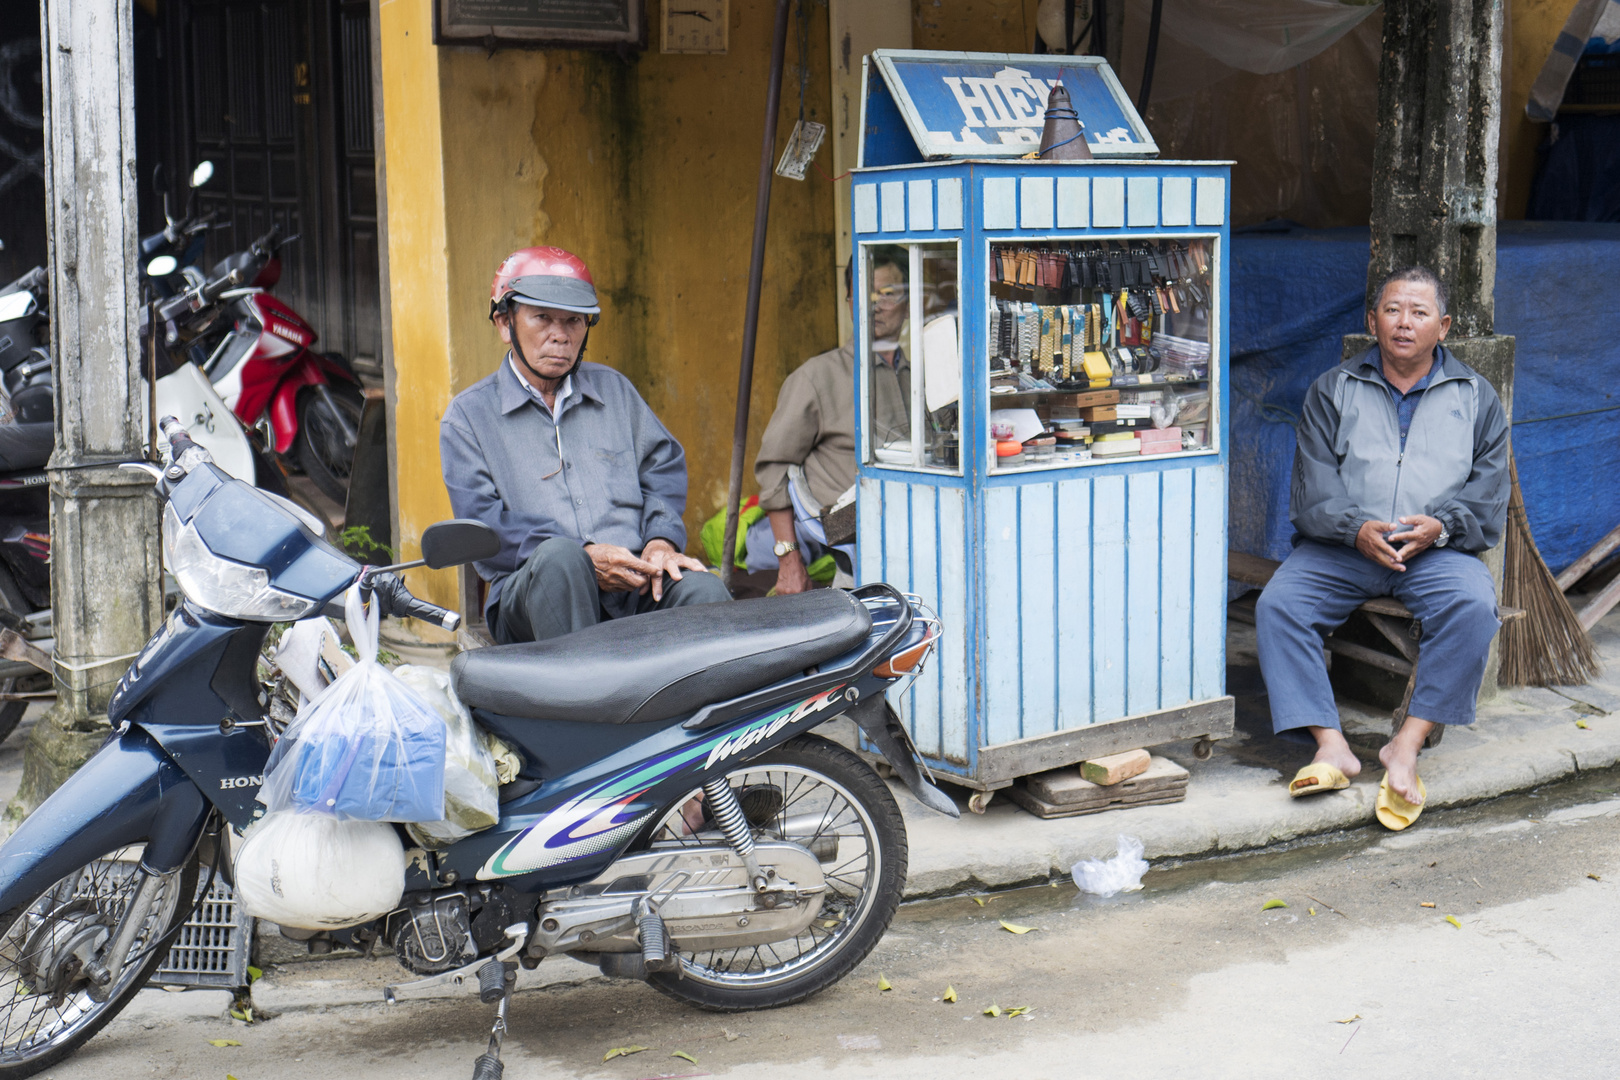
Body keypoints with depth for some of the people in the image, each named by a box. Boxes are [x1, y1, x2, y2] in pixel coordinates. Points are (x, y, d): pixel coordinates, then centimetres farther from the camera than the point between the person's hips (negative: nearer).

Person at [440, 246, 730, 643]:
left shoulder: (614, 389, 24)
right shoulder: (468, 416, 10)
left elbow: (664, 463, 22)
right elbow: (480, 523, -3)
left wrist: (660, 539, -2)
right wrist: (585, 557, -16)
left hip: (634, 584, 3)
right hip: (529, 593, -3)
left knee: (703, 592, -30)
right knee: (558, 556, -38)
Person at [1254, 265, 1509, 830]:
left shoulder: (1476, 398, 14)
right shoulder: (1332, 391, 12)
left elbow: (1489, 497, 6)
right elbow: (1314, 491, 2)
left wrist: (1440, 526, -15)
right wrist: (1357, 528, -18)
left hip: (1437, 551, 0)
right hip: (1339, 547, 0)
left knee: (1473, 606, -32)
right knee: (1277, 605, -26)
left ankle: (1407, 747, -27)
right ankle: (1331, 745, -30)